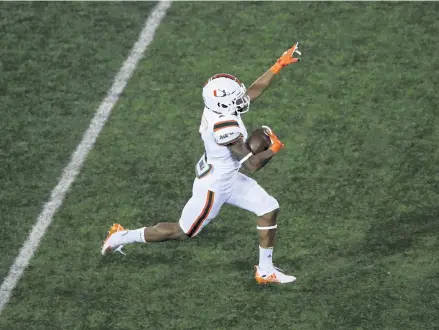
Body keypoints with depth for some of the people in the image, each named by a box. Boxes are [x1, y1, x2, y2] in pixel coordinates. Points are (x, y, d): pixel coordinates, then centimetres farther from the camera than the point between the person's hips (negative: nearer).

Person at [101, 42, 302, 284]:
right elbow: (253, 164, -30)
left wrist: (278, 67, 5)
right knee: (181, 232, 11)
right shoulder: (225, 128, -37)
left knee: (269, 209, 9)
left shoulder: (218, 107, -11)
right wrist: (274, 149, -13)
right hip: (214, 188, -9)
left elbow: (251, 92, 6)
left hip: (229, 179, 9)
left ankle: (265, 270, 20)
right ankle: (123, 237, 27)